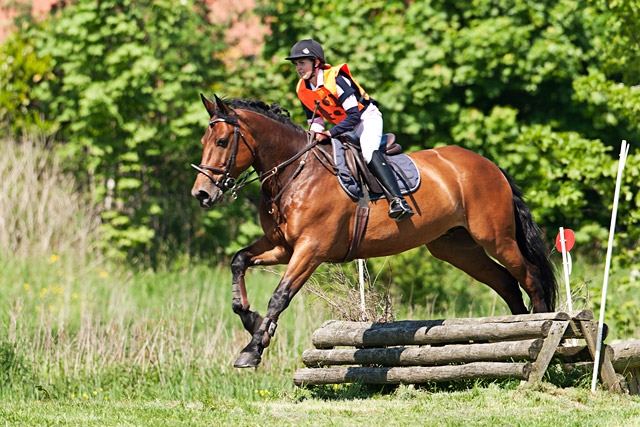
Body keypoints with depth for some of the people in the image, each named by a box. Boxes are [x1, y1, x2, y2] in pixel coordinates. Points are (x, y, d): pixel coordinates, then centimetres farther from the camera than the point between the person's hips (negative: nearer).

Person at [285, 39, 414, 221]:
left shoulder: (335, 79, -26)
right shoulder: (302, 90, -3)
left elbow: (354, 115, -30)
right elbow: (315, 123, 5)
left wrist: (331, 133, -39)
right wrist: (315, 136, -17)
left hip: (367, 118, -10)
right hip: (344, 127, 10)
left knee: (368, 151, -33)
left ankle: (397, 200, -46)